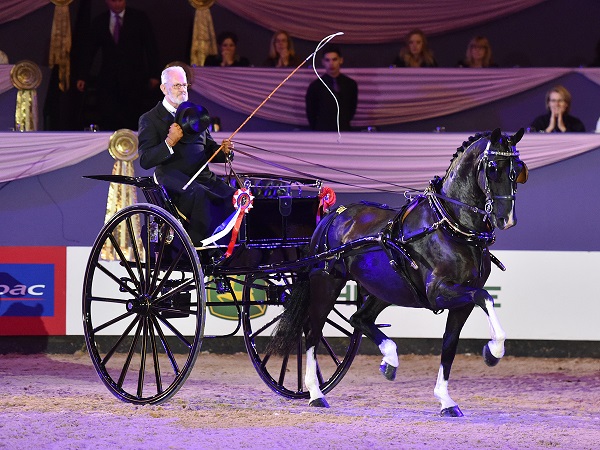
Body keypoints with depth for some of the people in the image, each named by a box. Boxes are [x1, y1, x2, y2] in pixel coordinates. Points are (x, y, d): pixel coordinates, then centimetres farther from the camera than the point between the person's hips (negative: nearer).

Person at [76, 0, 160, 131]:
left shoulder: (139, 18, 5)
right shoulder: (99, 22, 10)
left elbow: (150, 47, 3)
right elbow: (89, 50, 11)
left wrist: (153, 75, -3)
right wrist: (82, 76, 2)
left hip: (134, 80, -2)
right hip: (109, 80, 2)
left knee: (134, 123, -2)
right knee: (107, 121, -8)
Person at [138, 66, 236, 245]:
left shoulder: (194, 114, 24)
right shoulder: (150, 119, 6)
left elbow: (209, 149, 26)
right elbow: (145, 160, -5)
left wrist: (223, 151, 2)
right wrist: (169, 142, -20)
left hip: (203, 175, 6)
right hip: (172, 175, -5)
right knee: (200, 194, -37)